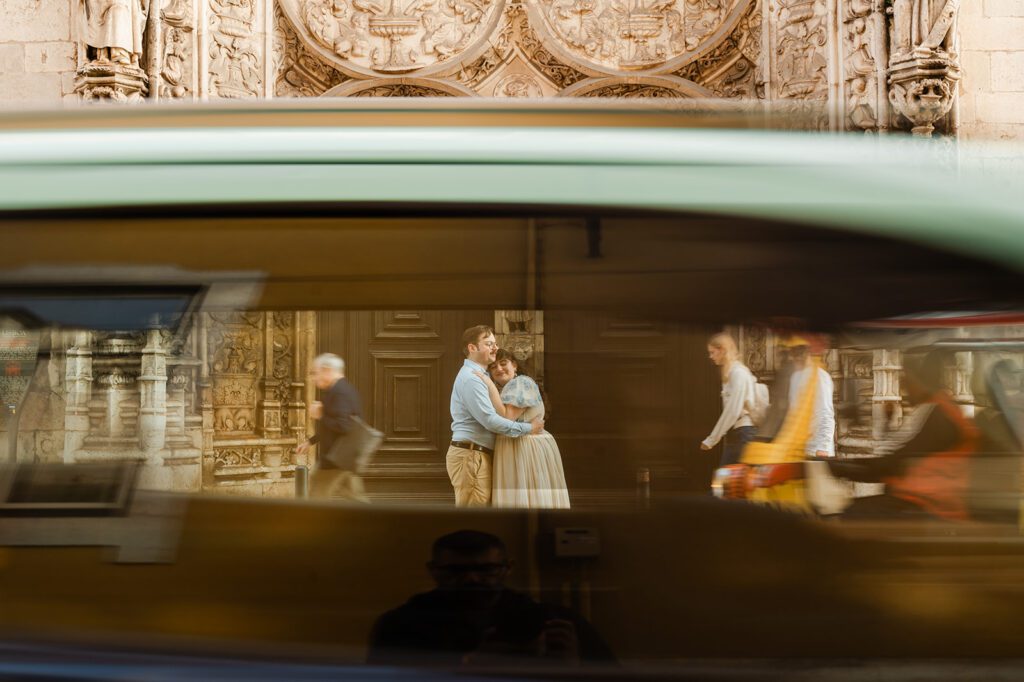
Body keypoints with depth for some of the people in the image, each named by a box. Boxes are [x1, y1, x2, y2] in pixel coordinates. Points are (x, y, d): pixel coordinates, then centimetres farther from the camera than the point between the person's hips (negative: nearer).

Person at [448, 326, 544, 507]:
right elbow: (490, 420, -21)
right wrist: (528, 428, -13)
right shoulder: (471, 378, -15)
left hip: (477, 455, 11)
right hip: (470, 455, -11)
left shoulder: (478, 376, 19)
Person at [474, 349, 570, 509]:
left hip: (528, 450, -9)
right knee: (514, 503, 4)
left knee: (525, 501, -11)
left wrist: (490, 385, -15)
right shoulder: (502, 389, 22)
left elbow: (506, 417, -18)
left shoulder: (522, 383, -6)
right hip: (509, 451, 9)